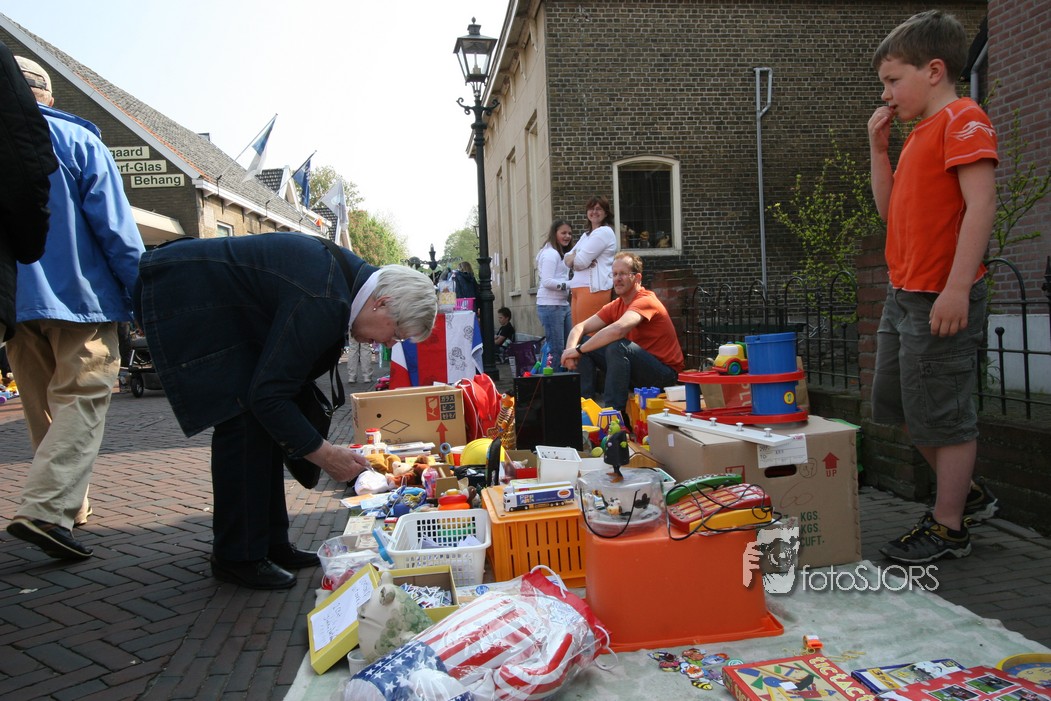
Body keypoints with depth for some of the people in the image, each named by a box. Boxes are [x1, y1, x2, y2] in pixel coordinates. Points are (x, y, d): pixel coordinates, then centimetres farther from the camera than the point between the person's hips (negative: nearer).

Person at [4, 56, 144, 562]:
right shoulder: (77, 141, 0)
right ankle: (45, 509, -19)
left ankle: (68, 504, 21)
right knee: (83, 400, -6)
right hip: (76, 295, -5)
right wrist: (141, 295, -4)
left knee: (44, 405, 14)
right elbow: (115, 227, -8)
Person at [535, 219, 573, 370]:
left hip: (563, 304, 10)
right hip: (550, 305, -10)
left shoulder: (562, 254, 22)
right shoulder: (550, 253, -9)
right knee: (556, 349, -7)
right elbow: (547, 281, -18)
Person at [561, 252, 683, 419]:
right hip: (635, 369, 8)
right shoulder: (615, 306, 7)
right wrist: (571, 349, -20)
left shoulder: (645, 300, -18)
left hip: (665, 372, -8)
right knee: (584, 342, 1)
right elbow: (580, 328, 3)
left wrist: (578, 350, -29)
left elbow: (618, 329, -36)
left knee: (617, 346, -34)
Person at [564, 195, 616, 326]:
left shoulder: (604, 232, -5)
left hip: (593, 289, -9)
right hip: (578, 290, 9)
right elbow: (567, 259, 16)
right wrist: (574, 258, -7)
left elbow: (581, 261, -12)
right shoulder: (586, 235, 24)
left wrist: (572, 258, 9)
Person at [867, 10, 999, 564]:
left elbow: (981, 204, -20)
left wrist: (957, 288, -26)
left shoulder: (963, 119, -10)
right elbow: (888, 207, 20)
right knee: (895, 403, 17)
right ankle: (963, 491, 34)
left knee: (942, 413, -1)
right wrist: (878, 146, 12)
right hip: (902, 295, 10)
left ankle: (948, 528, 13)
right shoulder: (920, 134, 18)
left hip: (940, 299, -10)